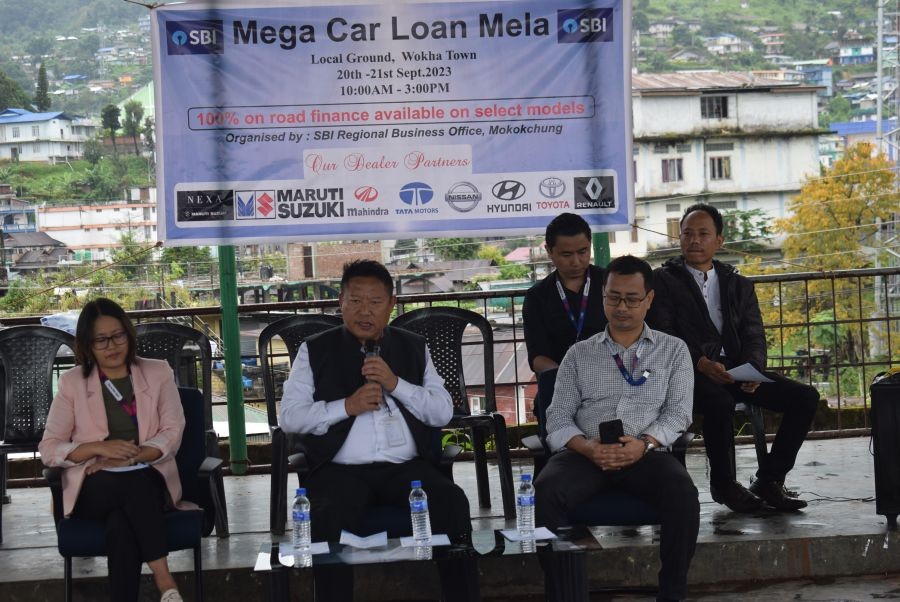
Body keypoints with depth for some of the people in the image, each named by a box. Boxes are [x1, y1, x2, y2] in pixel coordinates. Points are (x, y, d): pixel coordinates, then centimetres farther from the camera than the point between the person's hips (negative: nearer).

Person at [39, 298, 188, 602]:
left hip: (149, 481, 1)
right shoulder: (72, 383, 7)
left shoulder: (157, 373, 9)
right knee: (134, 483, -36)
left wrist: (128, 458, -15)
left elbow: (172, 433, 1)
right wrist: (99, 448, -15)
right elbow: (49, 449, 2)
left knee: (120, 524, -35)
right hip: (95, 488, 0)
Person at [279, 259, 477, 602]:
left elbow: (443, 413, 7)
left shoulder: (414, 348, 16)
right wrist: (347, 406, -11)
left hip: (407, 467, 2)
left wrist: (395, 383, -7)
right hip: (341, 470, -2)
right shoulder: (315, 351, 10)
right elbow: (290, 417, 2)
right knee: (330, 521, -33)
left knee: (453, 505, -25)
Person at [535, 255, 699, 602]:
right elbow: (558, 419, 8)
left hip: (646, 453, 0)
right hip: (586, 454, 1)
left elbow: (678, 414, 5)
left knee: (682, 494, -34)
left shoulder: (673, 351, 16)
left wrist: (644, 443, -16)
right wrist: (588, 448, -14)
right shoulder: (579, 355, 17)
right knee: (546, 492, -32)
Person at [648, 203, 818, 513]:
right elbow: (664, 337, -5)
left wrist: (753, 369, -12)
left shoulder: (739, 285, 20)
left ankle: (769, 479, -6)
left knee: (805, 397, -14)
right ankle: (723, 484, -15)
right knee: (720, 402, -38)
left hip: (736, 370, 5)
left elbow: (754, 336, 10)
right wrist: (701, 363, -22)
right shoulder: (663, 281, 6)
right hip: (690, 372, -5)